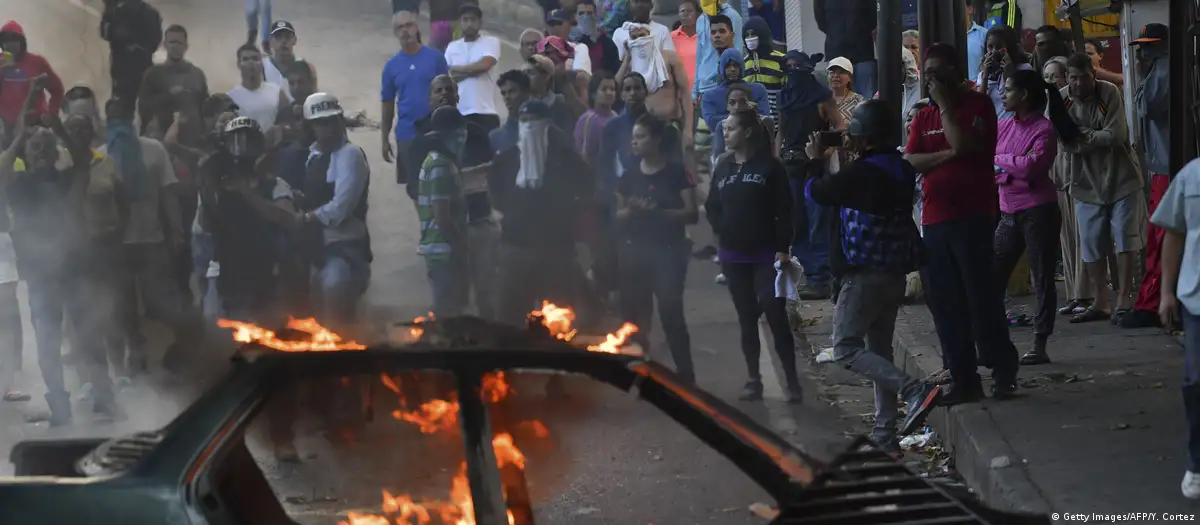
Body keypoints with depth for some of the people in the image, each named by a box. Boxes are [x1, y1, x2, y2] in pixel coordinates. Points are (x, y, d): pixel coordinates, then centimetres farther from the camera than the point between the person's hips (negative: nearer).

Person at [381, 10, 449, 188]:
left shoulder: (435, 58, -1)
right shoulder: (392, 65, 4)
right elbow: (388, 105, 9)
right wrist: (385, 139, 6)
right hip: (407, 134, 2)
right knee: (415, 184, 7)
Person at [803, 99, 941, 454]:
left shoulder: (861, 173, -19)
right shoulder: (901, 169, 6)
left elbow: (816, 192, -6)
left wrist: (815, 161, 11)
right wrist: (853, 155, 22)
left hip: (864, 274, -8)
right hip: (896, 273, 8)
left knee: (846, 348, -3)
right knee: (879, 350, 15)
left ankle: (914, 391, -21)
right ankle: (886, 435, 14)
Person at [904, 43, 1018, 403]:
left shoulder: (978, 106, 0)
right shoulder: (924, 117, 16)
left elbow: (963, 144, -17)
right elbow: (910, 161, 2)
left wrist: (945, 105, -9)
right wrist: (948, 154, -11)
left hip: (972, 216, -6)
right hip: (934, 220, 6)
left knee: (981, 295, -7)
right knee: (944, 302, 4)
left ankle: (1003, 371, 2)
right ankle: (964, 379, 9)